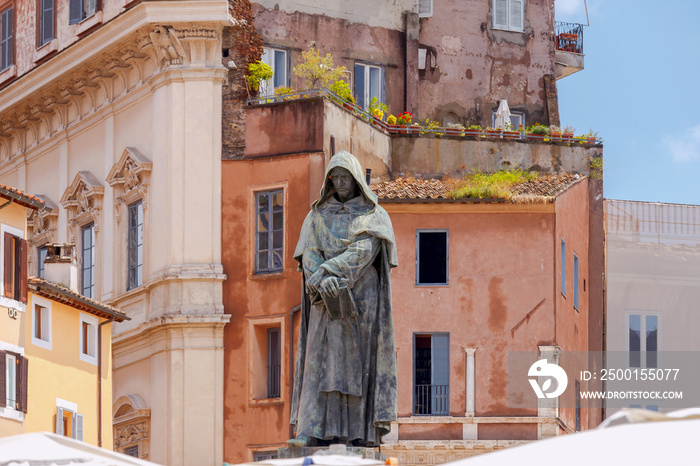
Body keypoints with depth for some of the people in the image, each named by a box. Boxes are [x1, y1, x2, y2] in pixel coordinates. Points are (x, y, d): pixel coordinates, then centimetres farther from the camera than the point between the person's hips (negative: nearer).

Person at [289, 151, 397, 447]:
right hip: (327, 300, 2)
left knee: (360, 361, -7)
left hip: (361, 298, -2)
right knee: (321, 361, -8)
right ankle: (312, 431, -15)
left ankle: (362, 432, -8)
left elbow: (363, 251, -12)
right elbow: (309, 255, 0)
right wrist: (322, 280, -20)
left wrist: (327, 270, -23)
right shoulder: (319, 216, 13)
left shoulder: (374, 216, 4)